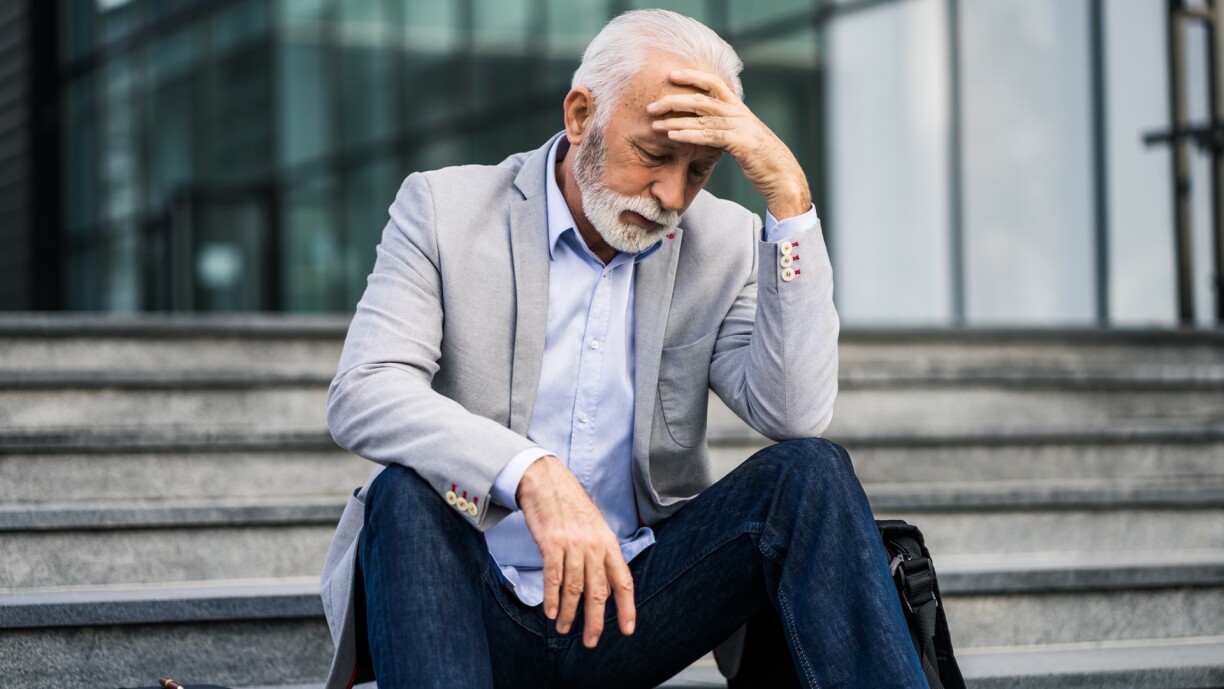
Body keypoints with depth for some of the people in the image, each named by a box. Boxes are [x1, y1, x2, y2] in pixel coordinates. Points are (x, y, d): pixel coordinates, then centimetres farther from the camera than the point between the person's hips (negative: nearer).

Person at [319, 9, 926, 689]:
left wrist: (789, 192, -16)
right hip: (475, 604, -2)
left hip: (623, 598, 2)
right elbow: (362, 394, -16)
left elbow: (797, 415, -12)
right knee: (408, 493, -33)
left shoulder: (721, 244, 4)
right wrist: (533, 475, -33)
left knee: (809, 470, -19)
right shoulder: (443, 206, -1)